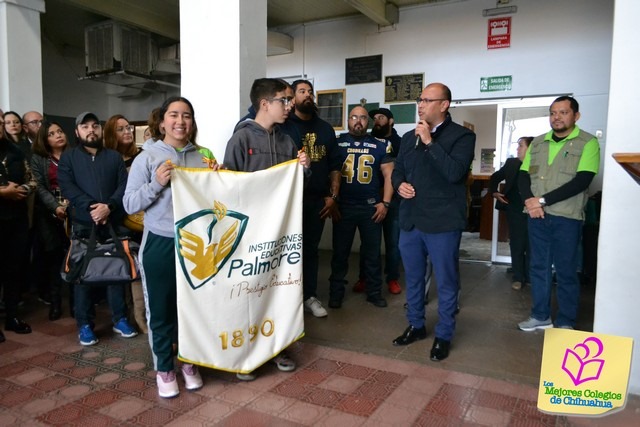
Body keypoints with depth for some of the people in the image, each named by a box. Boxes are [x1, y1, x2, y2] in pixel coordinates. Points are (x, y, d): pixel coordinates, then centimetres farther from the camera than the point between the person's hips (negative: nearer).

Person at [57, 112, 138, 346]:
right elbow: (67, 186, -5)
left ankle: (119, 319, 19)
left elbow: (124, 185, 0)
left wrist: (109, 206, -17)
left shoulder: (114, 157, 12)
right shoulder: (68, 157, 9)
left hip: (114, 223, 1)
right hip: (83, 224, -1)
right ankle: (85, 324, 15)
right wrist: (90, 207, -19)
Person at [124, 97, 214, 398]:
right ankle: (164, 368, 27)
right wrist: (156, 184, -20)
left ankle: (189, 362, 33)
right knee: (161, 309, 9)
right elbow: (129, 204, -7)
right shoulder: (147, 157, -4)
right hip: (160, 244, -2)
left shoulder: (204, 156, 5)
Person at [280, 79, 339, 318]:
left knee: (311, 248, 12)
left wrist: (333, 195, 7)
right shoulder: (283, 126, -4)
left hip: (318, 199, 5)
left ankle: (310, 296, 23)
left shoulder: (325, 129, 12)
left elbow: (334, 164, 13)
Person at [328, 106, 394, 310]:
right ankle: (336, 292, 21)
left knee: (372, 251, 10)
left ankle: (374, 291, 24)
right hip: (344, 206, 0)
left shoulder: (380, 145, 5)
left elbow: (389, 174, 4)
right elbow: (332, 173, 2)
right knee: (340, 251, 8)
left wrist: (385, 203, -4)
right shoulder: (338, 143, 3)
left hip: (371, 206, 1)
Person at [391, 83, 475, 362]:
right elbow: (397, 169, 20)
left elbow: (455, 172, -20)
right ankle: (416, 326, 34)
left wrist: (430, 142, -19)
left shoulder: (462, 136, -5)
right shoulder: (409, 137, 14)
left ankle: (443, 336, 21)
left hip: (443, 222, -6)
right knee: (413, 278, 17)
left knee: (445, 282, 5)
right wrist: (399, 184, -2)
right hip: (410, 220, 6)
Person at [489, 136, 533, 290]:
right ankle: (518, 277, 19)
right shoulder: (511, 163, 4)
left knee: (531, 246, 9)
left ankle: (529, 277, 23)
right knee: (516, 245, 9)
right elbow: (495, 177, 16)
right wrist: (494, 192, 3)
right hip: (514, 210, 3)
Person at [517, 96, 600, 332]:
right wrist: (529, 201, -10)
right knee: (538, 267, 11)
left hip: (567, 218, -4)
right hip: (537, 216, 4)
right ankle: (540, 316, 25)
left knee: (566, 271, 4)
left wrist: (543, 200, -16)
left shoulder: (587, 143, -4)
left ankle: (566, 323, 18)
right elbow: (523, 176, 10)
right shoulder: (537, 142, 11)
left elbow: (581, 181, -14)